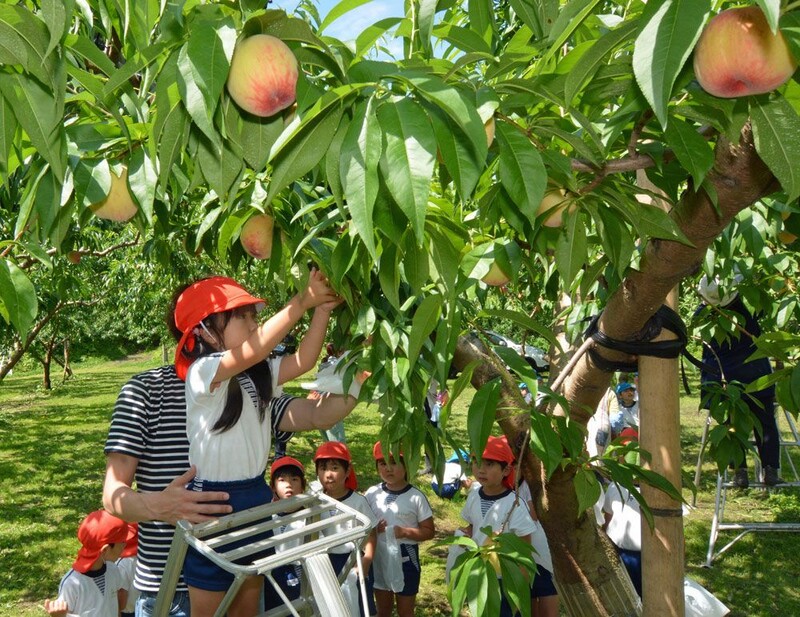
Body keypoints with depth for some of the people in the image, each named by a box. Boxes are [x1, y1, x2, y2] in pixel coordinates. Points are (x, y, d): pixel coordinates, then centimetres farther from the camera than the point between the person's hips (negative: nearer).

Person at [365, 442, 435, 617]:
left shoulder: (416, 497, -12)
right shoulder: (372, 494, -4)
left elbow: (429, 531, -8)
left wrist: (405, 532, -22)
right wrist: (373, 528, -16)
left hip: (406, 559, -3)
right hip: (379, 558, 3)